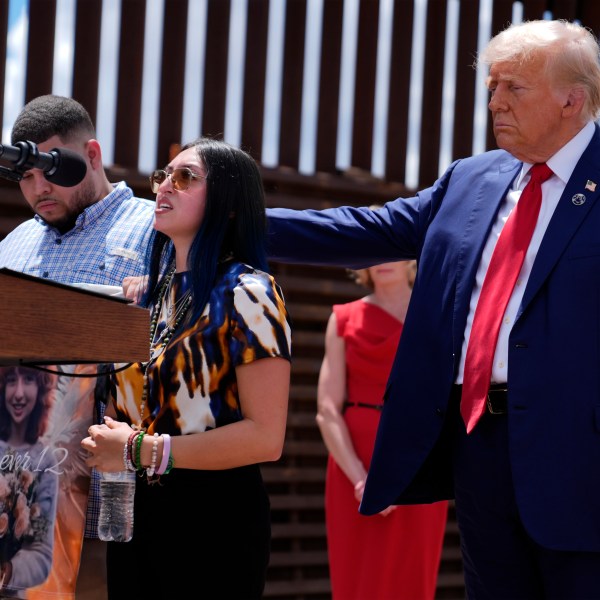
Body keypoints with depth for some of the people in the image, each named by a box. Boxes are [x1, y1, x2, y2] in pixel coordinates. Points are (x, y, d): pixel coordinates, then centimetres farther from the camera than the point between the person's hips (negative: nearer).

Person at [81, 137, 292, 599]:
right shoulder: (151, 292, 11)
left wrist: (142, 451, -17)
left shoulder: (246, 293, -11)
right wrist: (108, 444, 2)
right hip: (136, 512, 7)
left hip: (214, 517, -7)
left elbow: (265, 437, -19)